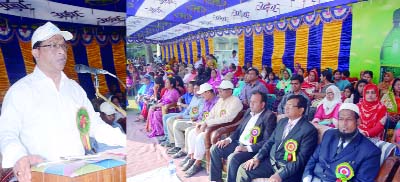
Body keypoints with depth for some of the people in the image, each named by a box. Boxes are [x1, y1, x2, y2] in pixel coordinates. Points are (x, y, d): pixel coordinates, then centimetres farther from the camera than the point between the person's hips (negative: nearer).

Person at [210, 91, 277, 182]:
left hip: (252, 149, -8)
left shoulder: (269, 116, -13)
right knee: (215, 149, -3)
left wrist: (247, 148, -25)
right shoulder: (249, 111, 11)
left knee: (233, 158, -32)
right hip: (239, 143, 8)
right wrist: (228, 139, 1)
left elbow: (267, 141, -19)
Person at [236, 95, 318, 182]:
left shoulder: (309, 130, -12)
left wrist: (280, 175, -26)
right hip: (271, 162, 6)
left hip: (289, 169, -6)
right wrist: (257, 158, -1)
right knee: (243, 169, -7)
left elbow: (301, 160, -17)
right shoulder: (282, 122, 10)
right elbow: (270, 142, 14)